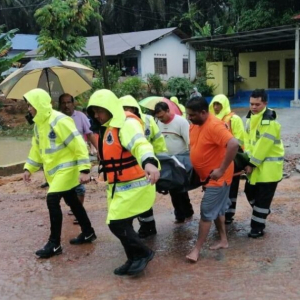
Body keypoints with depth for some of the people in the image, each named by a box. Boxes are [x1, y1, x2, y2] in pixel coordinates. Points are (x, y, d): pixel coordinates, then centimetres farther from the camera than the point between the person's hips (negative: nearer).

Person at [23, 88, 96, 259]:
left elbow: (78, 145, -23)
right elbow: (37, 148, 19)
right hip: (54, 170, 9)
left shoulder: (59, 121, -21)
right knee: (72, 201, 16)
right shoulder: (38, 124, 8)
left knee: (52, 201, -12)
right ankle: (88, 233, 30)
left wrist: (84, 169, -26)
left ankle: (54, 244, -1)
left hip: (66, 169, -9)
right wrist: (29, 168, 13)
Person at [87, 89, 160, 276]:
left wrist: (149, 162, -59)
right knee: (122, 224, 14)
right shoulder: (108, 128, 13)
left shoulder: (127, 124, -19)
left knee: (117, 224, -8)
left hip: (134, 185, -10)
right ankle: (134, 260, 29)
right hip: (119, 186, 10)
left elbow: (140, 144, -39)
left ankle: (143, 254, 11)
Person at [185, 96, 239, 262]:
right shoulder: (194, 125, 3)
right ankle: (223, 240, 33)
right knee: (217, 209, 19)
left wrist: (221, 169, -32)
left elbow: (234, 144, -36)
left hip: (217, 178, -9)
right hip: (207, 176, 9)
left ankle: (197, 249, 5)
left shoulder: (214, 126, -25)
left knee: (206, 212, -3)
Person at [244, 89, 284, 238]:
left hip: (269, 164, -8)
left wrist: (252, 164, -18)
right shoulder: (251, 118, 7)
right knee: (250, 190, 18)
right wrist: (248, 160, -6)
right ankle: (263, 212, 42)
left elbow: (263, 146, -23)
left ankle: (257, 227, 10)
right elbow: (248, 139, 6)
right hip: (255, 163, 9)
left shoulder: (270, 122, -22)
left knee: (263, 197, -1)